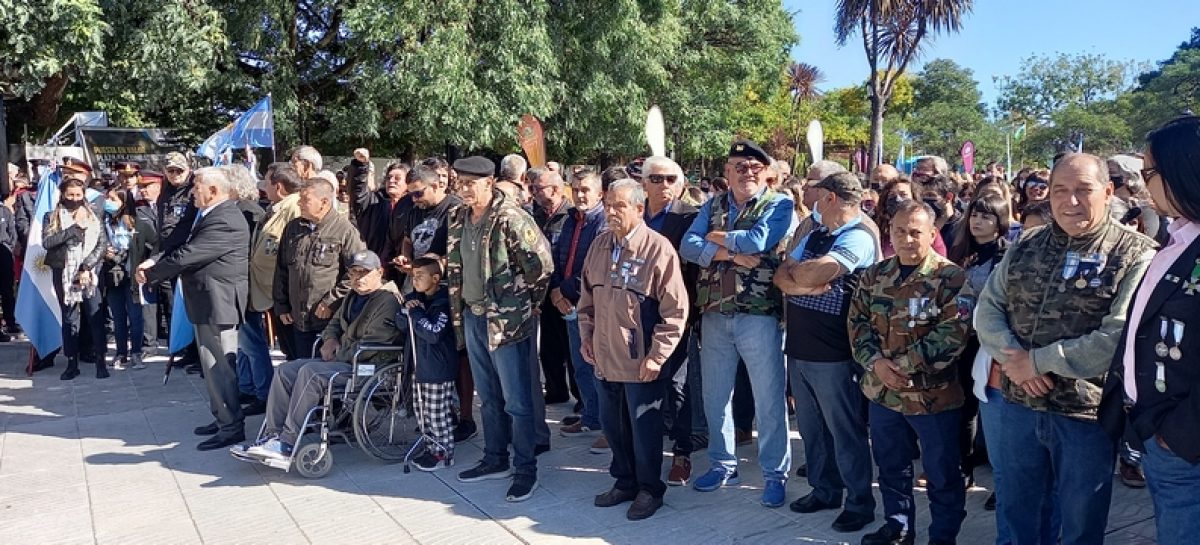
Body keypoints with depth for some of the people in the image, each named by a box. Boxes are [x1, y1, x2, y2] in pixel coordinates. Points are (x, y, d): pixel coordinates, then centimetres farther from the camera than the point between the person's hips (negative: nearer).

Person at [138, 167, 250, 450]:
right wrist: (153, 262, -5)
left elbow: (186, 255, -22)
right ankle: (222, 418, 29)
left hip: (217, 303, -11)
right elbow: (180, 245, 12)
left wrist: (149, 274, -9)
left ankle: (232, 427, 3)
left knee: (219, 366, -5)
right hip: (206, 303, 11)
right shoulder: (208, 214, 13)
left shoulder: (224, 221, -21)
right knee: (213, 365, 18)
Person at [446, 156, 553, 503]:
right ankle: (495, 460, 32)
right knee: (488, 396, 18)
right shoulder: (458, 219, 8)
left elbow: (542, 263, -17)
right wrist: (459, 310, 15)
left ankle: (525, 469, 11)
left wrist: (526, 302, -6)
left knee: (516, 400, 0)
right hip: (472, 316, 8)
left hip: (507, 320, -8)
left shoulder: (511, 219, -17)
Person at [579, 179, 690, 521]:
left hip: (641, 362, -6)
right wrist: (586, 336, 12)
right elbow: (587, 297, 18)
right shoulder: (599, 245, 6)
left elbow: (675, 310, -13)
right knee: (613, 425, 17)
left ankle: (649, 490, 25)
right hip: (604, 358, 6)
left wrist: (657, 356, -14)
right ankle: (625, 482, 35)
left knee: (644, 428, 7)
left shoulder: (658, 248, -13)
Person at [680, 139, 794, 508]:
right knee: (715, 394, 14)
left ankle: (775, 473, 18)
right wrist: (732, 253, -17)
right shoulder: (713, 206, 10)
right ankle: (723, 463, 31)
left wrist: (716, 237, -6)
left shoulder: (779, 204, -3)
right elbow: (688, 246, -4)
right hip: (714, 315, 5)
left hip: (759, 315, -5)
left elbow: (757, 240, -21)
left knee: (769, 398, 3)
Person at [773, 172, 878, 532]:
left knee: (845, 431, 5)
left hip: (833, 353, -8)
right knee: (811, 428, 17)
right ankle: (824, 490, 33)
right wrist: (805, 286, -16)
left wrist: (797, 270, -5)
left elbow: (810, 275, -27)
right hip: (798, 348, 8)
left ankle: (860, 503, 19)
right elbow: (782, 278, 4)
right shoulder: (814, 235, 13)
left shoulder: (858, 237, -15)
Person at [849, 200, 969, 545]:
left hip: (933, 394, -5)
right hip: (882, 391, 5)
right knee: (890, 465, 20)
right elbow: (857, 323, 4)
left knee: (942, 474, 9)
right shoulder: (874, 276, 6)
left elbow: (953, 334, -18)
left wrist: (904, 366, -20)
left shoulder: (950, 277, -10)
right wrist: (876, 362, -12)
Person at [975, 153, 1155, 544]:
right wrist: (1011, 357, -14)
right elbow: (988, 307, 4)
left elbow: (1119, 338, -20)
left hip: (1087, 411, -4)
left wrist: (1038, 361, -18)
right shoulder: (1024, 247, 6)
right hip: (1017, 402, 4)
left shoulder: (1135, 255, -10)